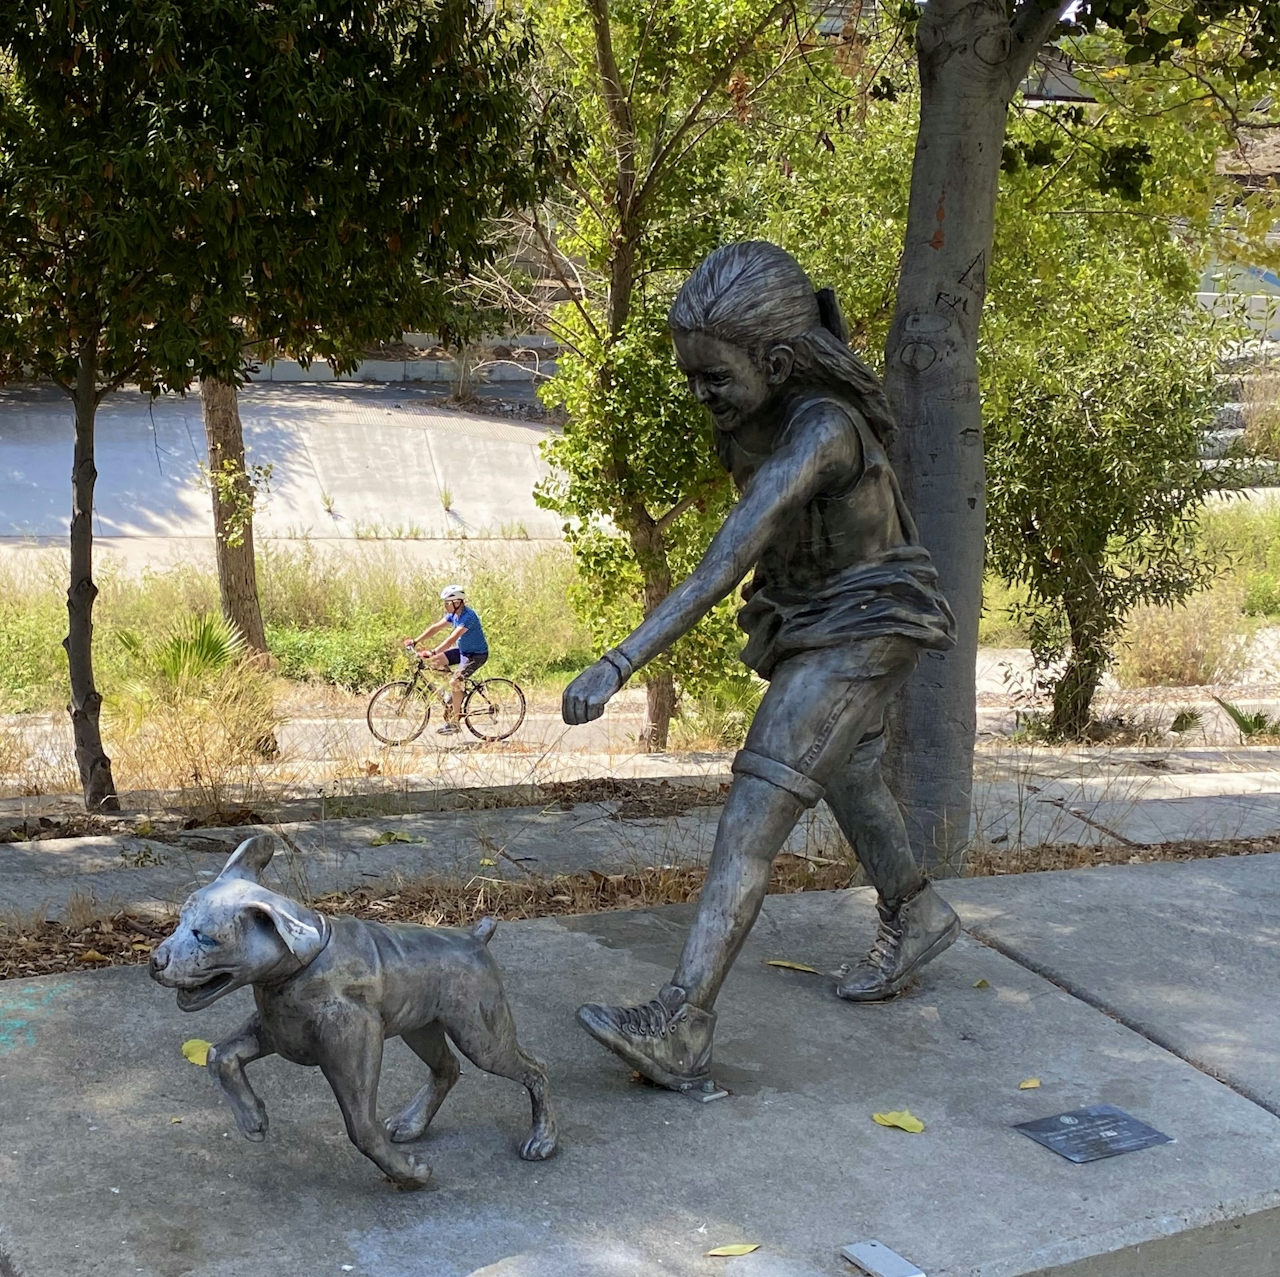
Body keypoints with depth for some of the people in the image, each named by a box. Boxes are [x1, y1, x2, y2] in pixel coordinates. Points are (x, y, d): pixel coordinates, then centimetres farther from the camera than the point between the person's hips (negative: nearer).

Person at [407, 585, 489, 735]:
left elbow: (452, 638, -36)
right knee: (435, 661, -2)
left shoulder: (468, 617, -27)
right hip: (463, 650, 9)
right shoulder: (453, 615, 1)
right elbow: (435, 628, 0)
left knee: (455, 682, -21)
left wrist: (433, 652, -43)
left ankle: (455, 722, -10)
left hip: (477, 654, -9)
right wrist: (415, 641, -9)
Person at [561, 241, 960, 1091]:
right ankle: (917, 918, 52)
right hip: (805, 621, 10)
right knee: (843, 776, 26)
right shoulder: (750, 408, -8)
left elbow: (728, 560, -43)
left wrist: (620, 663, -48)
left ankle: (682, 1028, -27)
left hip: (865, 624, -9)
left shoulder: (822, 429, -33)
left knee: (761, 800, -21)